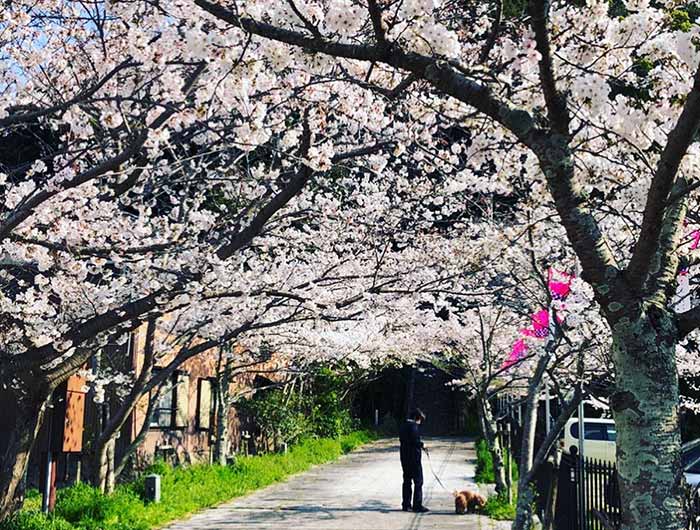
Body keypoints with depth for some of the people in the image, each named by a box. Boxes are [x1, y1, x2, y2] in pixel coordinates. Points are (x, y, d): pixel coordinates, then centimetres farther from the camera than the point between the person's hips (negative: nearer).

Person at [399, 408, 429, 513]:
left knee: (407, 481, 13)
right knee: (418, 481, -2)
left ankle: (406, 505, 15)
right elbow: (415, 441, -22)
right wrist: (421, 445, -3)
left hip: (404, 457, 9)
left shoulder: (403, 426, 13)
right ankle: (417, 505, -3)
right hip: (414, 458, -8)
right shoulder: (414, 426, -14)